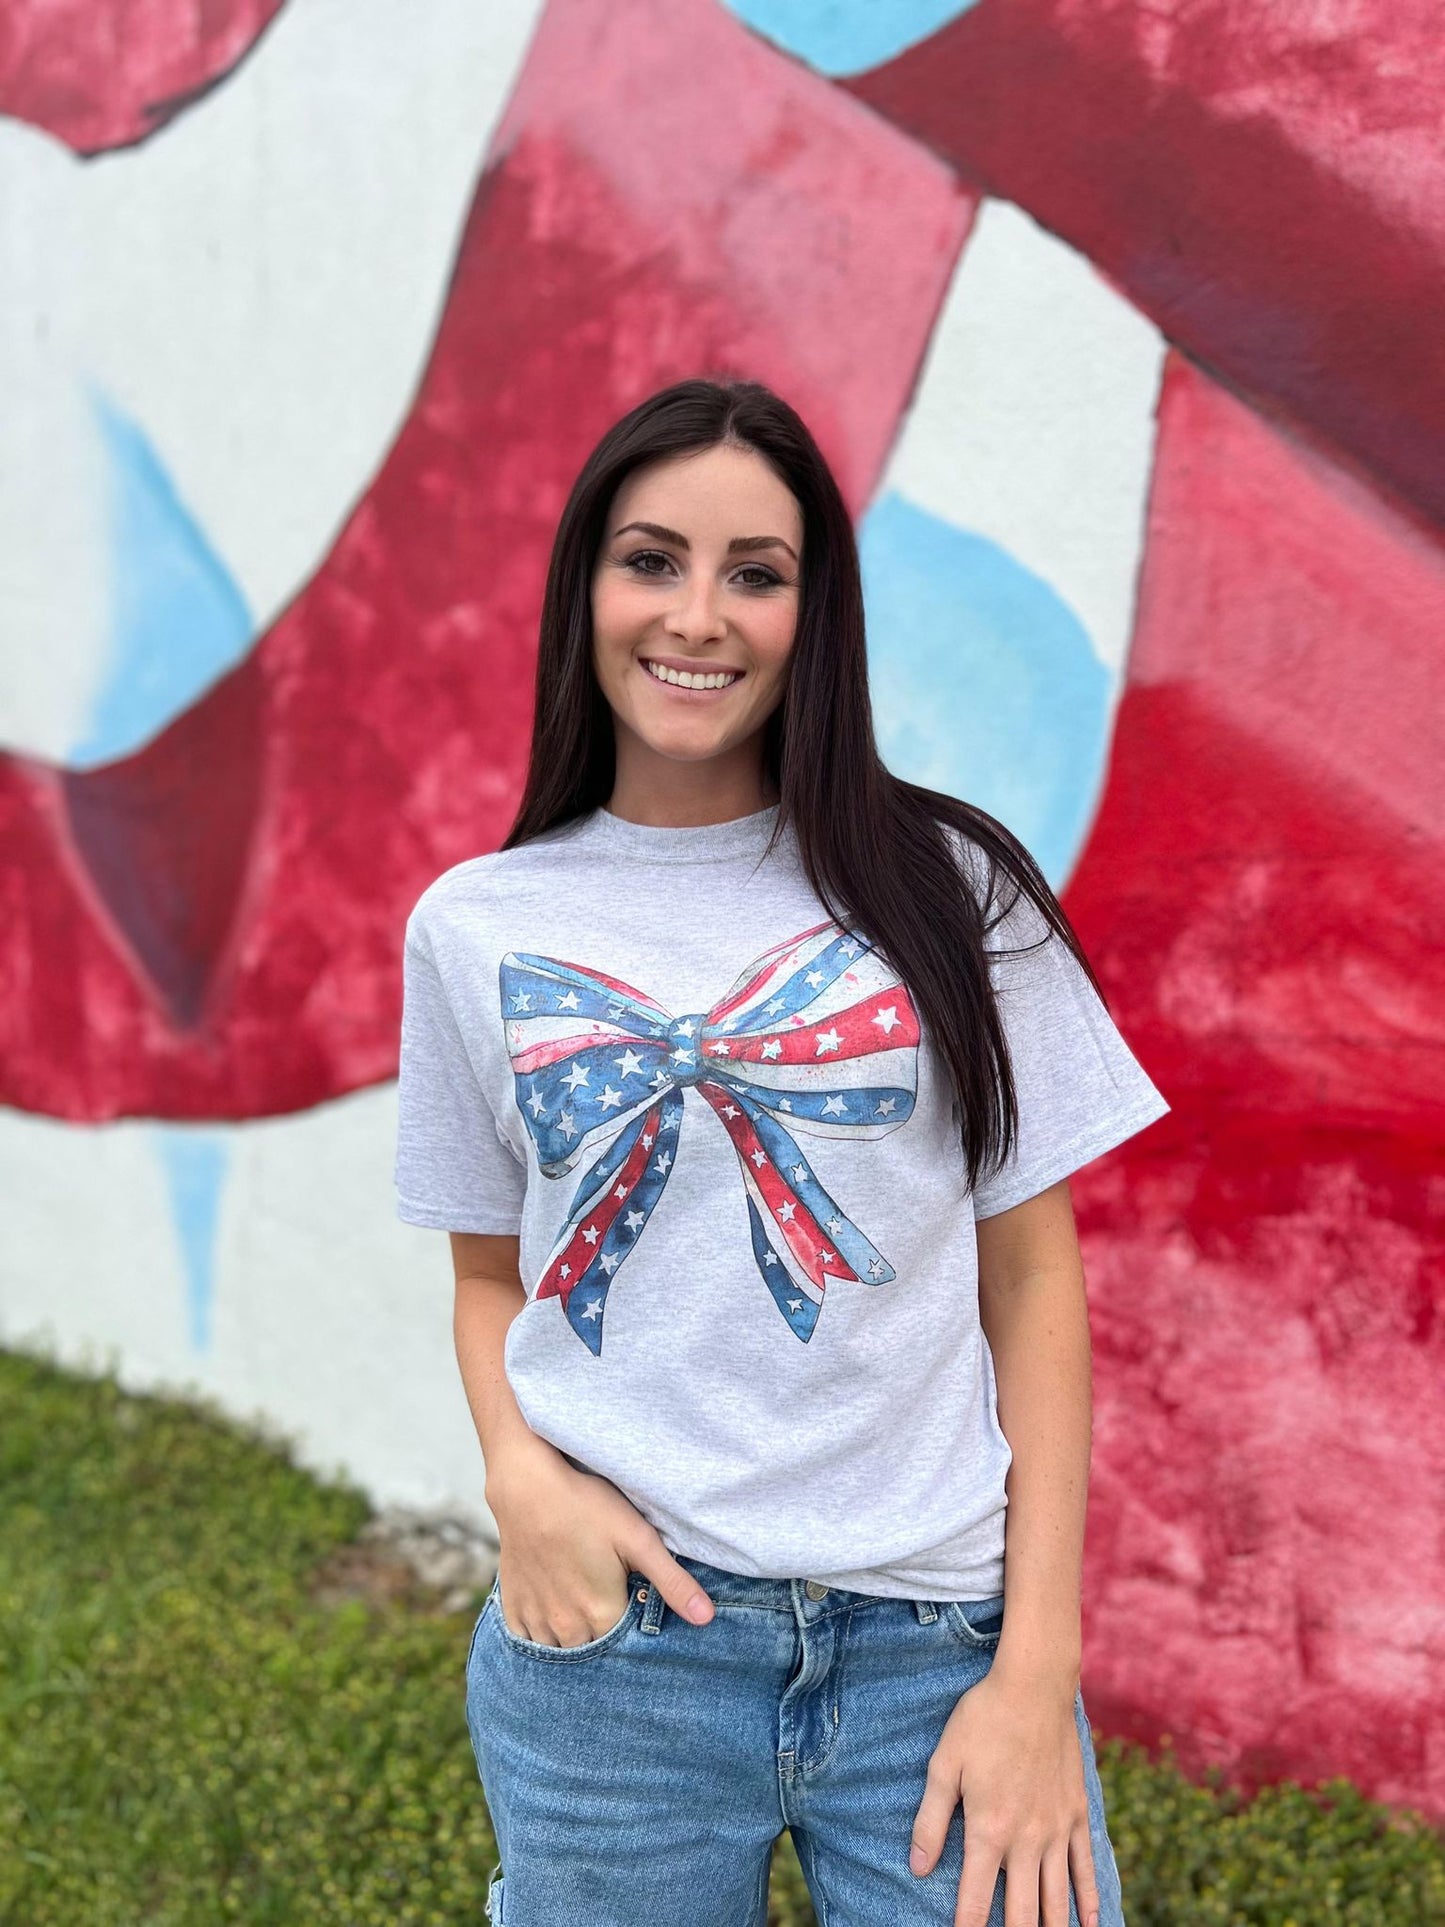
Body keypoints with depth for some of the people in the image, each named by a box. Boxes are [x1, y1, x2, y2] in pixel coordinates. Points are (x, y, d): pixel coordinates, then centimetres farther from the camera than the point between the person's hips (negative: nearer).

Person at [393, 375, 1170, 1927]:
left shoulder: (948, 889, -1)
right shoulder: (474, 925, 4)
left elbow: (1032, 1275, 0)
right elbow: (489, 1273, 12)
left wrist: (1040, 1667, -6)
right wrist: (516, 1468, -9)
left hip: (937, 1639, 0)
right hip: (608, 1638, 1)